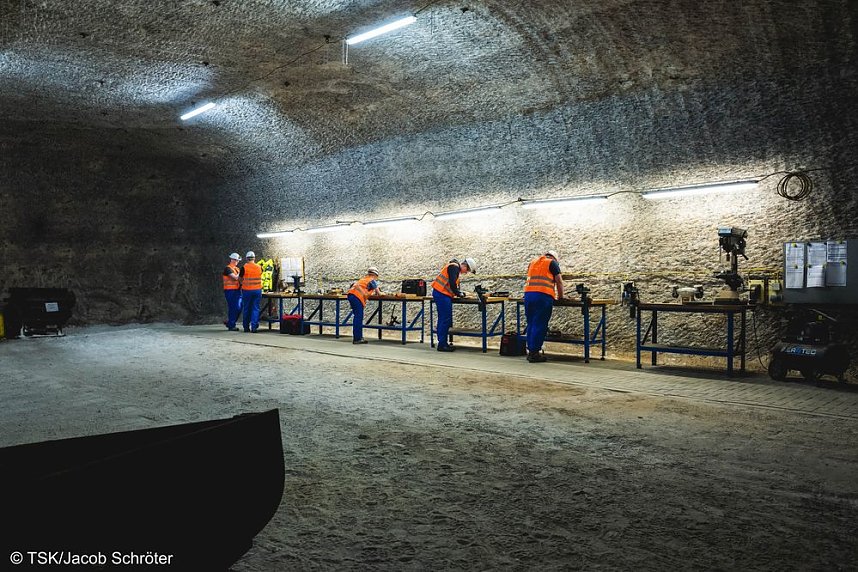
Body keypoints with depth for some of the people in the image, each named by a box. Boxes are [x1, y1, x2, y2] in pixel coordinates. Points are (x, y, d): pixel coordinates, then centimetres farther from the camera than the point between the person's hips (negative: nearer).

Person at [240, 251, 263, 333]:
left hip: (247, 290, -1)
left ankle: (246, 327, 16)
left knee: (246, 309, 10)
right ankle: (254, 326, -7)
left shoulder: (244, 268, -8)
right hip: (257, 290, 1)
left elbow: (241, 279, 2)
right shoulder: (259, 267, 0)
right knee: (255, 309, 2)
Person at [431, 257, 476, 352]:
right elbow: (452, 283, -20)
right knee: (446, 319, -9)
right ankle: (442, 344, -7)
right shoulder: (454, 267, -11)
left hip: (441, 294, 11)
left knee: (443, 319, 13)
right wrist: (459, 293, -8)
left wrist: (460, 293, 11)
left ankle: (442, 343, 17)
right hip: (441, 294, -11)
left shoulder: (456, 269, 21)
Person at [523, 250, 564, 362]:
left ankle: (530, 351, 15)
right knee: (539, 325, -3)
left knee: (531, 324, 12)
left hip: (528, 293, 6)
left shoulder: (533, 262, 26)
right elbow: (559, 281, 7)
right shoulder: (553, 263, 10)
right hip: (543, 295, -5)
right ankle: (535, 353, -3)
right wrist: (561, 297, 18)